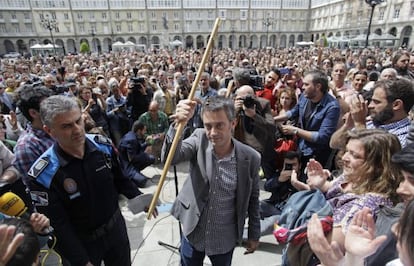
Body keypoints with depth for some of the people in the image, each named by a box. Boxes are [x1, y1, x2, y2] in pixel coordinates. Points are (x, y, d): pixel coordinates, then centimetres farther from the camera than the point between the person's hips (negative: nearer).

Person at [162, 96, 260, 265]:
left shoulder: (250, 157, -17)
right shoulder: (200, 139, -14)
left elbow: (252, 199, -4)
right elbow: (169, 158, -28)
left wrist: (254, 234, 5)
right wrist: (178, 124, -44)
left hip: (225, 238, -1)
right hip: (193, 233, 1)